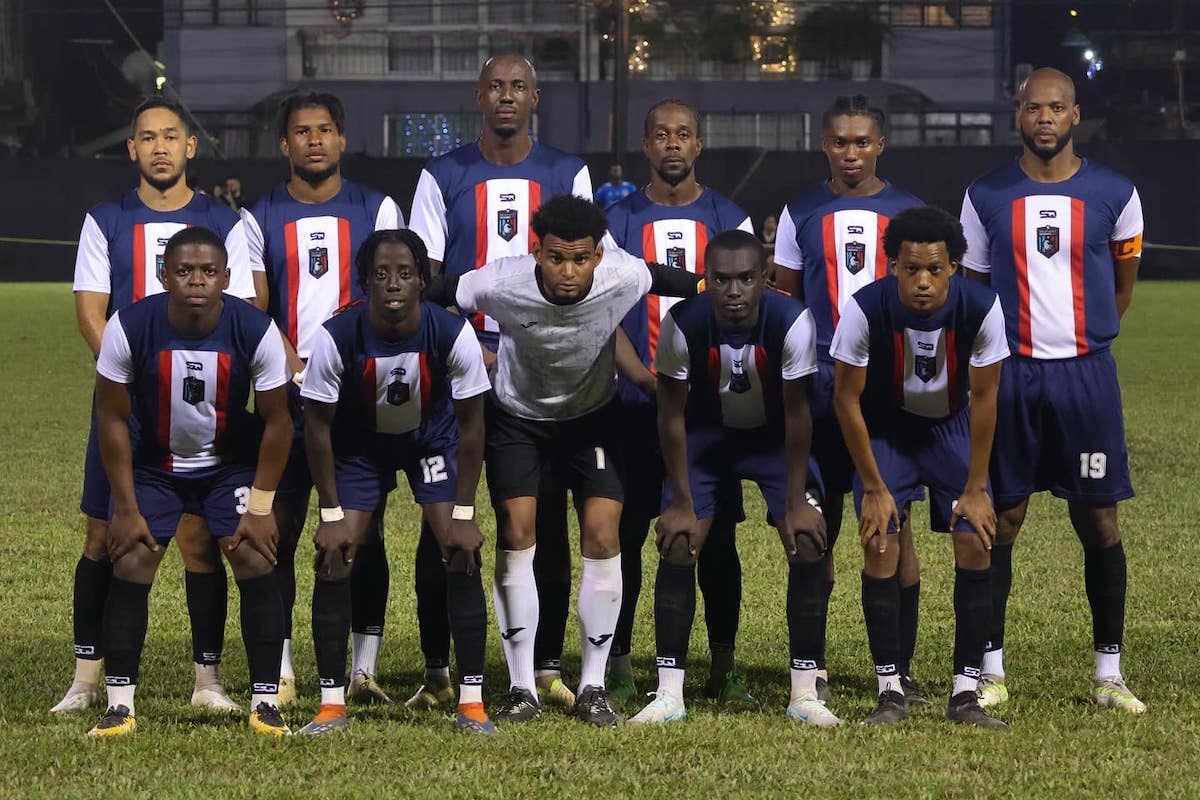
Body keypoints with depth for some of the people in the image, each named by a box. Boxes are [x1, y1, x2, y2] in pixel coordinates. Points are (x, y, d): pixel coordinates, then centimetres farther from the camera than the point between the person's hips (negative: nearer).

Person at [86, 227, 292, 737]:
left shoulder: (255, 331, -23)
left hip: (231, 464, 0)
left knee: (256, 565, -11)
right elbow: (113, 418, -12)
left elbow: (276, 421, -10)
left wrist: (260, 507, -11)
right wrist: (127, 508, -11)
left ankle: (266, 703, -2)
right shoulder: (129, 328, -24)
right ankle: (119, 705, -2)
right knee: (130, 568, -10)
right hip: (153, 464, 0)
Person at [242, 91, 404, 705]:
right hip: (286, 396, 0)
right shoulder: (261, 217, 8)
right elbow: (255, 313, 2)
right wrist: (298, 372, -13)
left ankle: (366, 669, 4)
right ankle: (280, 671, 3)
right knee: (279, 531, -2)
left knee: (365, 532, -1)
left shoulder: (376, 210, 8)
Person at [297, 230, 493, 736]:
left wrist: (463, 514, -16)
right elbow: (318, 426, -17)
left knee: (462, 556, -13)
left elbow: (471, 424, -16)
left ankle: (471, 699, -4)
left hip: (433, 438, 0)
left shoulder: (452, 334, -29)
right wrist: (332, 514, -16)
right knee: (333, 558, -10)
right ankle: (332, 702, -1)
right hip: (359, 442, 0)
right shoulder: (337, 337, -30)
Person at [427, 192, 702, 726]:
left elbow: (683, 284, -6)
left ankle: (593, 688, 3)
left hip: (593, 416, 1)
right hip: (517, 416, -1)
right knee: (516, 534, -11)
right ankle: (521, 688, 0)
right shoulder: (500, 285, -33)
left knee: (603, 538, -9)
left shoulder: (623, 277, -28)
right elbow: (430, 297, -15)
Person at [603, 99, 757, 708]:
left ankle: (724, 668, 7)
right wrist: (649, 381, -14)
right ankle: (619, 664, 7)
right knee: (626, 534, 0)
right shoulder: (619, 221, 5)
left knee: (718, 538, 1)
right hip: (636, 403, 0)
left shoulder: (728, 220, 8)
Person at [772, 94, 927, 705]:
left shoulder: (909, 213, 7)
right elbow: (784, 301, 13)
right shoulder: (801, 214, 8)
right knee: (819, 523, 2)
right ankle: (811, 666, 9)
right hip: (822, 387, 0)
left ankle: (900, 667, 4)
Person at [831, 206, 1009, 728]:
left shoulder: (980, 308, -26)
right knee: (880, 547, -13)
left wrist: (975, 488, -11)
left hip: (951, 426, 1)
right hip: (884, 427, -1)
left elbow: (984, 399, -13)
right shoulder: (865, 309, -29)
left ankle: (965, 693, -3)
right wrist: (874, 487, -14)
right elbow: (846, 398, -16)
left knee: (976, 545, -10)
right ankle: (890, 691, -5)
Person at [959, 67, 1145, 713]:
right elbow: (975, 290, 12)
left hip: (1086, 374, 0)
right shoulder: (987, 196, 4)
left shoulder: (1114, 195, 2)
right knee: (1000, 519, 1)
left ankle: (1109, 673, 10)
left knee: (1098, 520, 2)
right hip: (1008, 375, 0)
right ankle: (990, 670, 8)